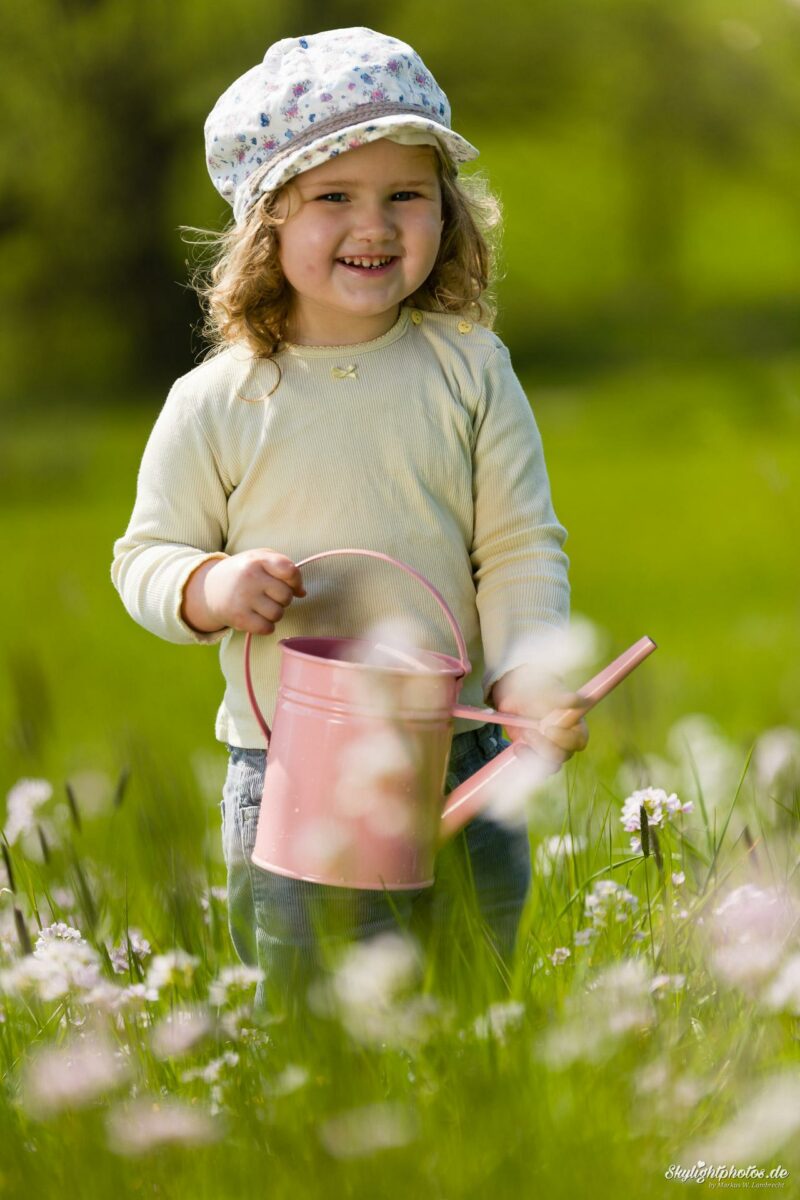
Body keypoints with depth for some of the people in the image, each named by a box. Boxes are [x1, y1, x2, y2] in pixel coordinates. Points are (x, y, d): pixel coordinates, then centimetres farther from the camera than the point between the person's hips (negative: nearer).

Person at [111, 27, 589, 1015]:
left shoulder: (469, 371, -1)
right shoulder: (215, 405, -5)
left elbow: (521, 549, 1)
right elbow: (144, 558, 4)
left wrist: (526, 672, -16)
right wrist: (210, 589, -18)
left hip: (459, 759, 2)